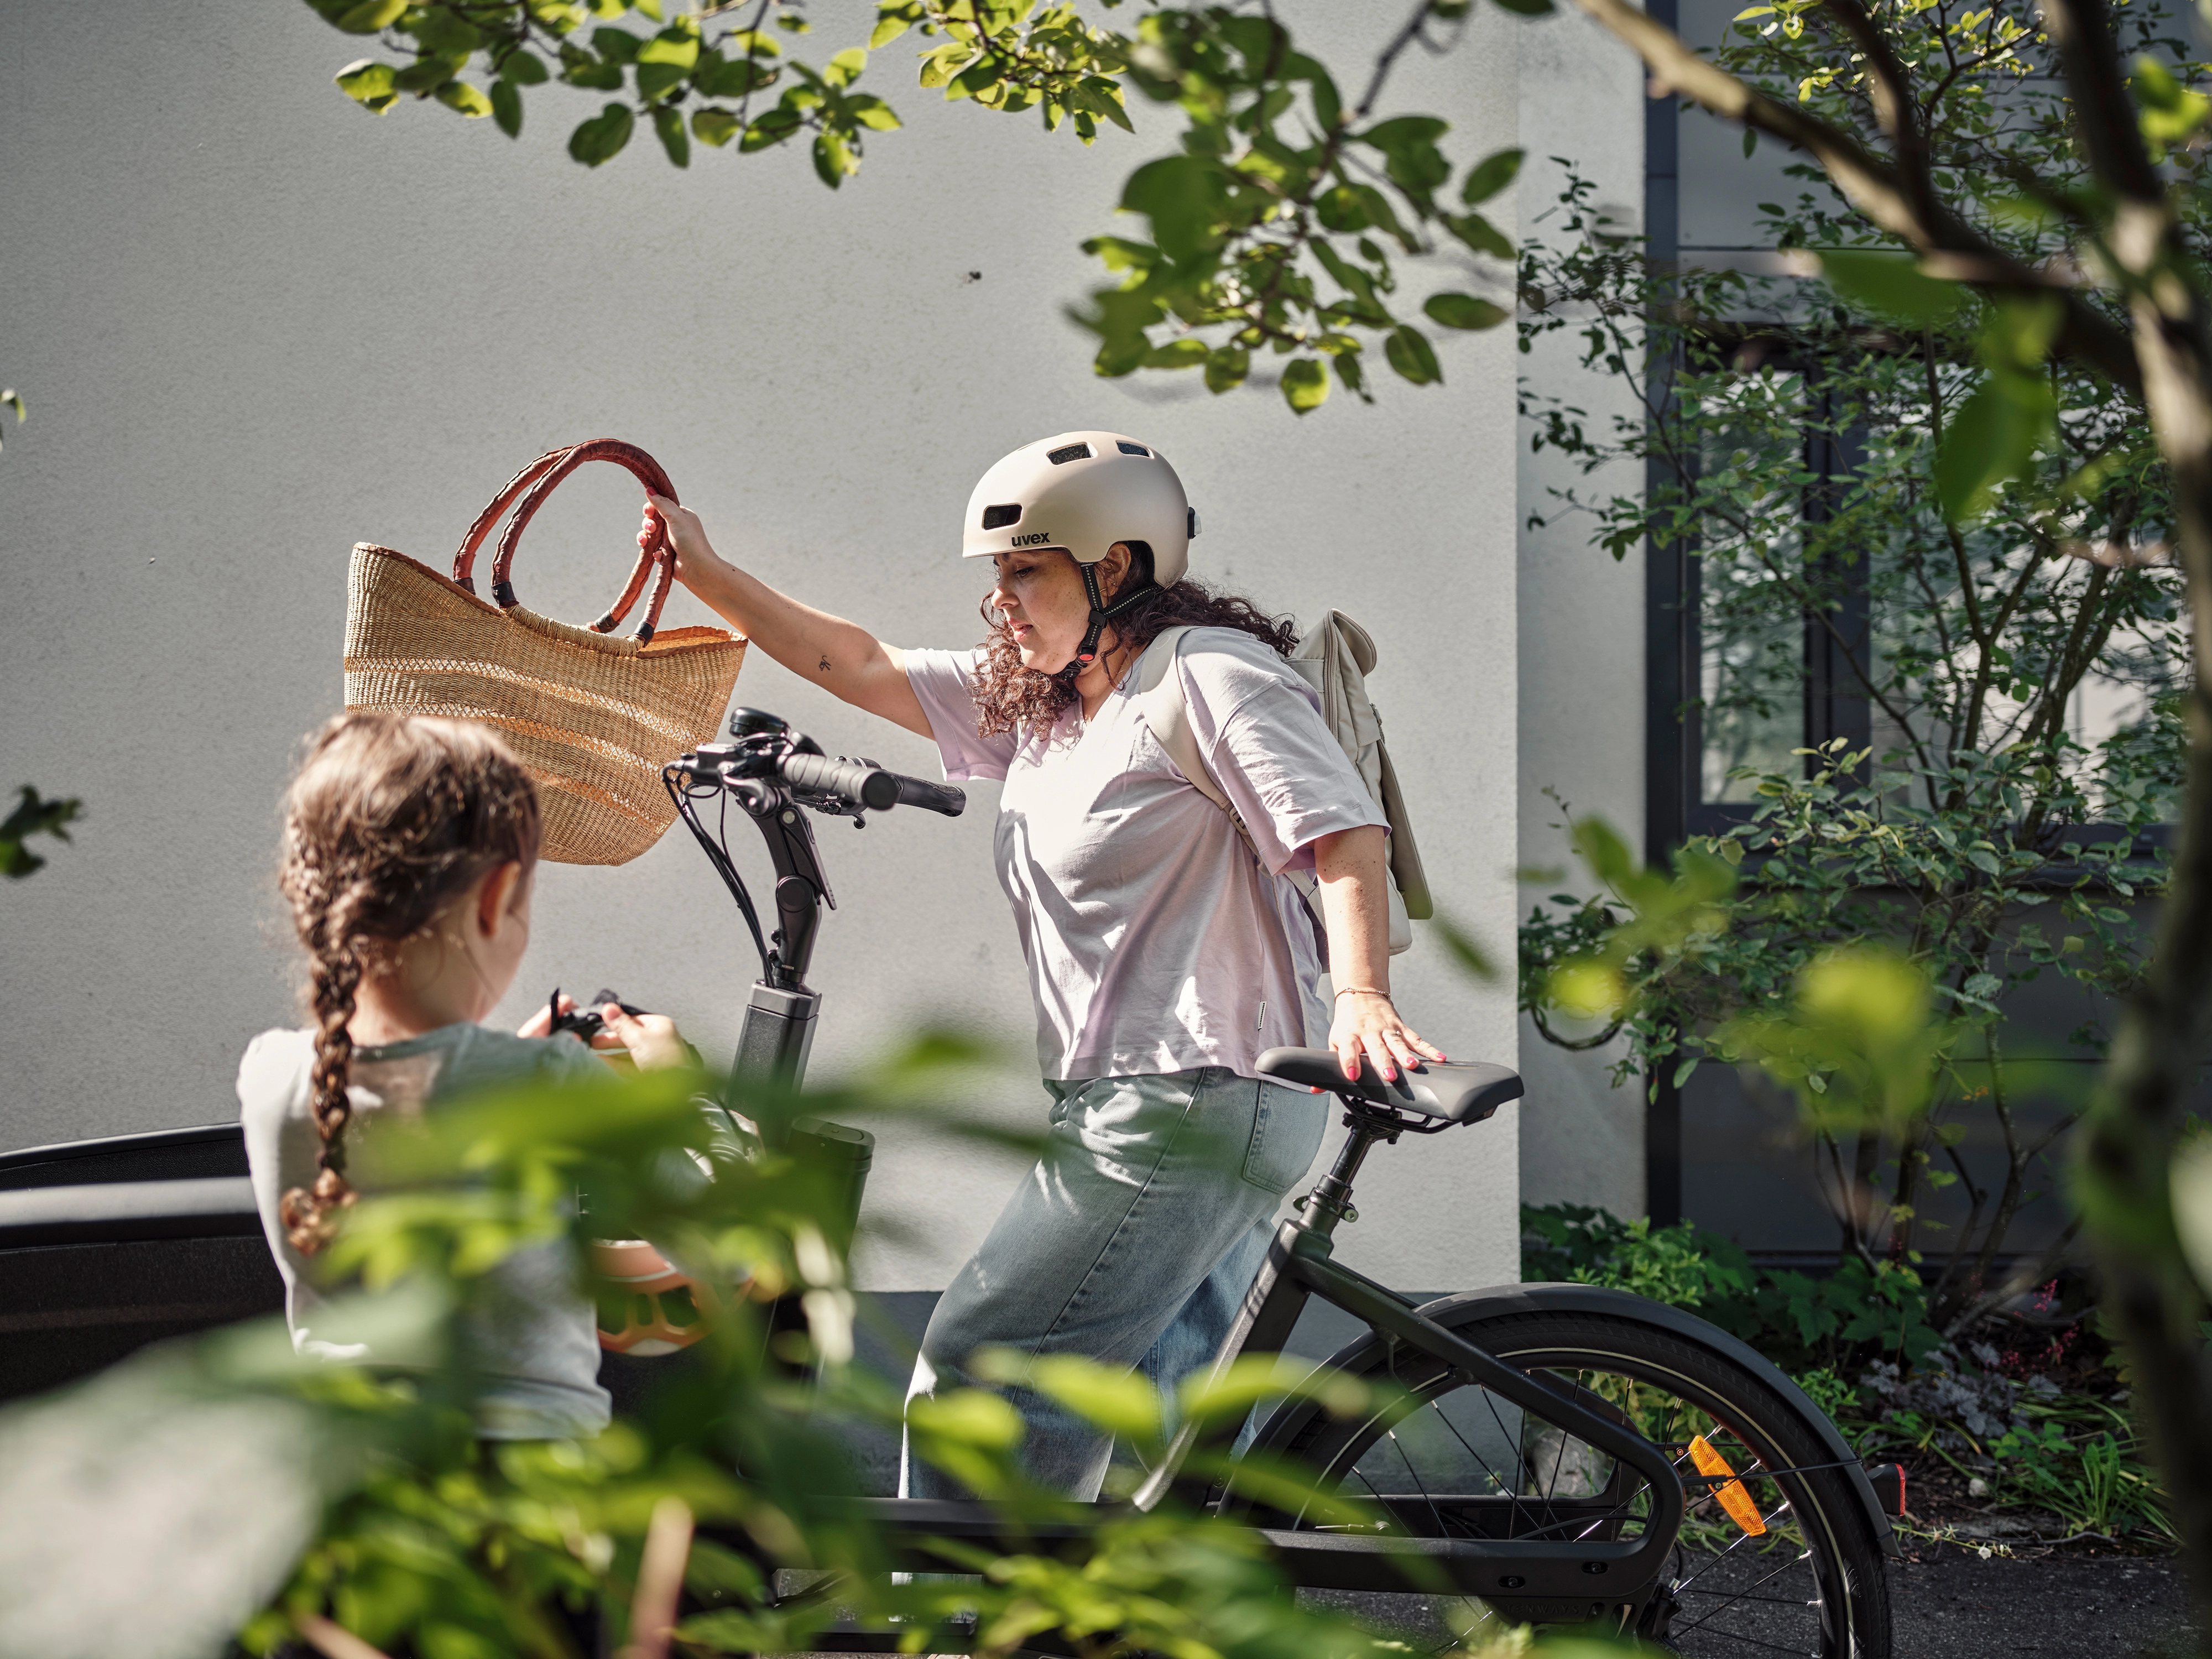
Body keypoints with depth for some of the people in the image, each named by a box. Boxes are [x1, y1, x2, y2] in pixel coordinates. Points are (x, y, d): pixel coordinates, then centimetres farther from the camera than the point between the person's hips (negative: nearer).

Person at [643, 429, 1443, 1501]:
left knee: (976, 1380, -8)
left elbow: (1346, 834, -20)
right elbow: (860, 666, 17)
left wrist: (1361, 996, -35)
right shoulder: (1037, 701, 16)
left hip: (1192, 1102, -10)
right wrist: (704, 573, 11)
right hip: (1120, 1103, 10)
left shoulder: (1209, 673, -10)